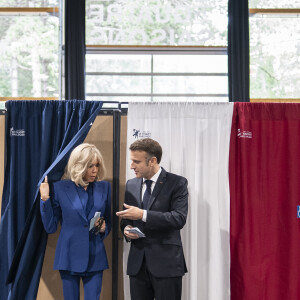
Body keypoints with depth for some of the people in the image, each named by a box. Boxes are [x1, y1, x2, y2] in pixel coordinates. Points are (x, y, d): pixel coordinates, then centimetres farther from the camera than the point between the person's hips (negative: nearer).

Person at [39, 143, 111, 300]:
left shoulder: (104, 187, 5)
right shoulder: (60, 188, -3)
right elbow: (50, 227, -1)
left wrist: (103, 228, -6)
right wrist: (45, 199, -10)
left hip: (95, 258, 2)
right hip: (69, 257, -1)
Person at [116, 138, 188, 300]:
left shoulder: (177, 183, -5)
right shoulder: (131, 184, 12)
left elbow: (179, 218, -17)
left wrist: (143, 214, -21)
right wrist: (126, 229, -3)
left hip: (166, 262, -5)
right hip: (137, 262, 5)